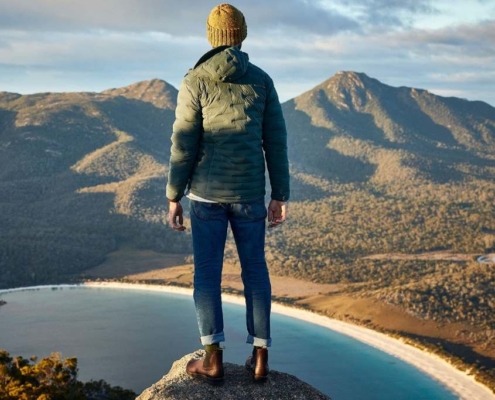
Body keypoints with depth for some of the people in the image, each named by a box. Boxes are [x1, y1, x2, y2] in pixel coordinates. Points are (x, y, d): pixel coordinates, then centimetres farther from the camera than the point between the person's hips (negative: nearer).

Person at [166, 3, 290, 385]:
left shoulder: (195, 80, -5)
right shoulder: (262, 79, 2)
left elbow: (184, 144, -8)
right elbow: (276, 142, 0)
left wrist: (174, 198, -1)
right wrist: (280, 196, 6)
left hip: (207, 191, -2)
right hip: (248, 192, 2)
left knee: (207, 271, 6)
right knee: (255, 270, 11)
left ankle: (213, 359, 5)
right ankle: (260, 357, 11)